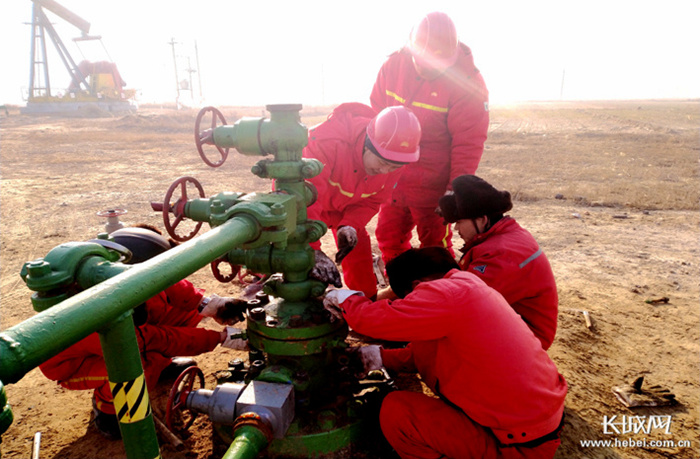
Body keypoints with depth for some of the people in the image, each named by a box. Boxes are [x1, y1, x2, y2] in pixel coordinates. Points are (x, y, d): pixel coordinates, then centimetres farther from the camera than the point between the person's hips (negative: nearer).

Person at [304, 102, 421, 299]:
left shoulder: (394, 159, -24)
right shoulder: (328, 142, -44)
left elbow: (371, 201, -10)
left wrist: (350, 225, -29)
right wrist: (312, 249, -46)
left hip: (344, 205, 4)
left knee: (358, 247, 3)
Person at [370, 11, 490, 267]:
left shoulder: (467, 82, -16)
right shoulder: (394, 65, -3)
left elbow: (468, 142, -13)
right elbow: (375, 113, 8)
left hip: (432, 183, -5)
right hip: (393, 176, 5)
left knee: (434, 244, 6)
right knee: (389, 237, 18)